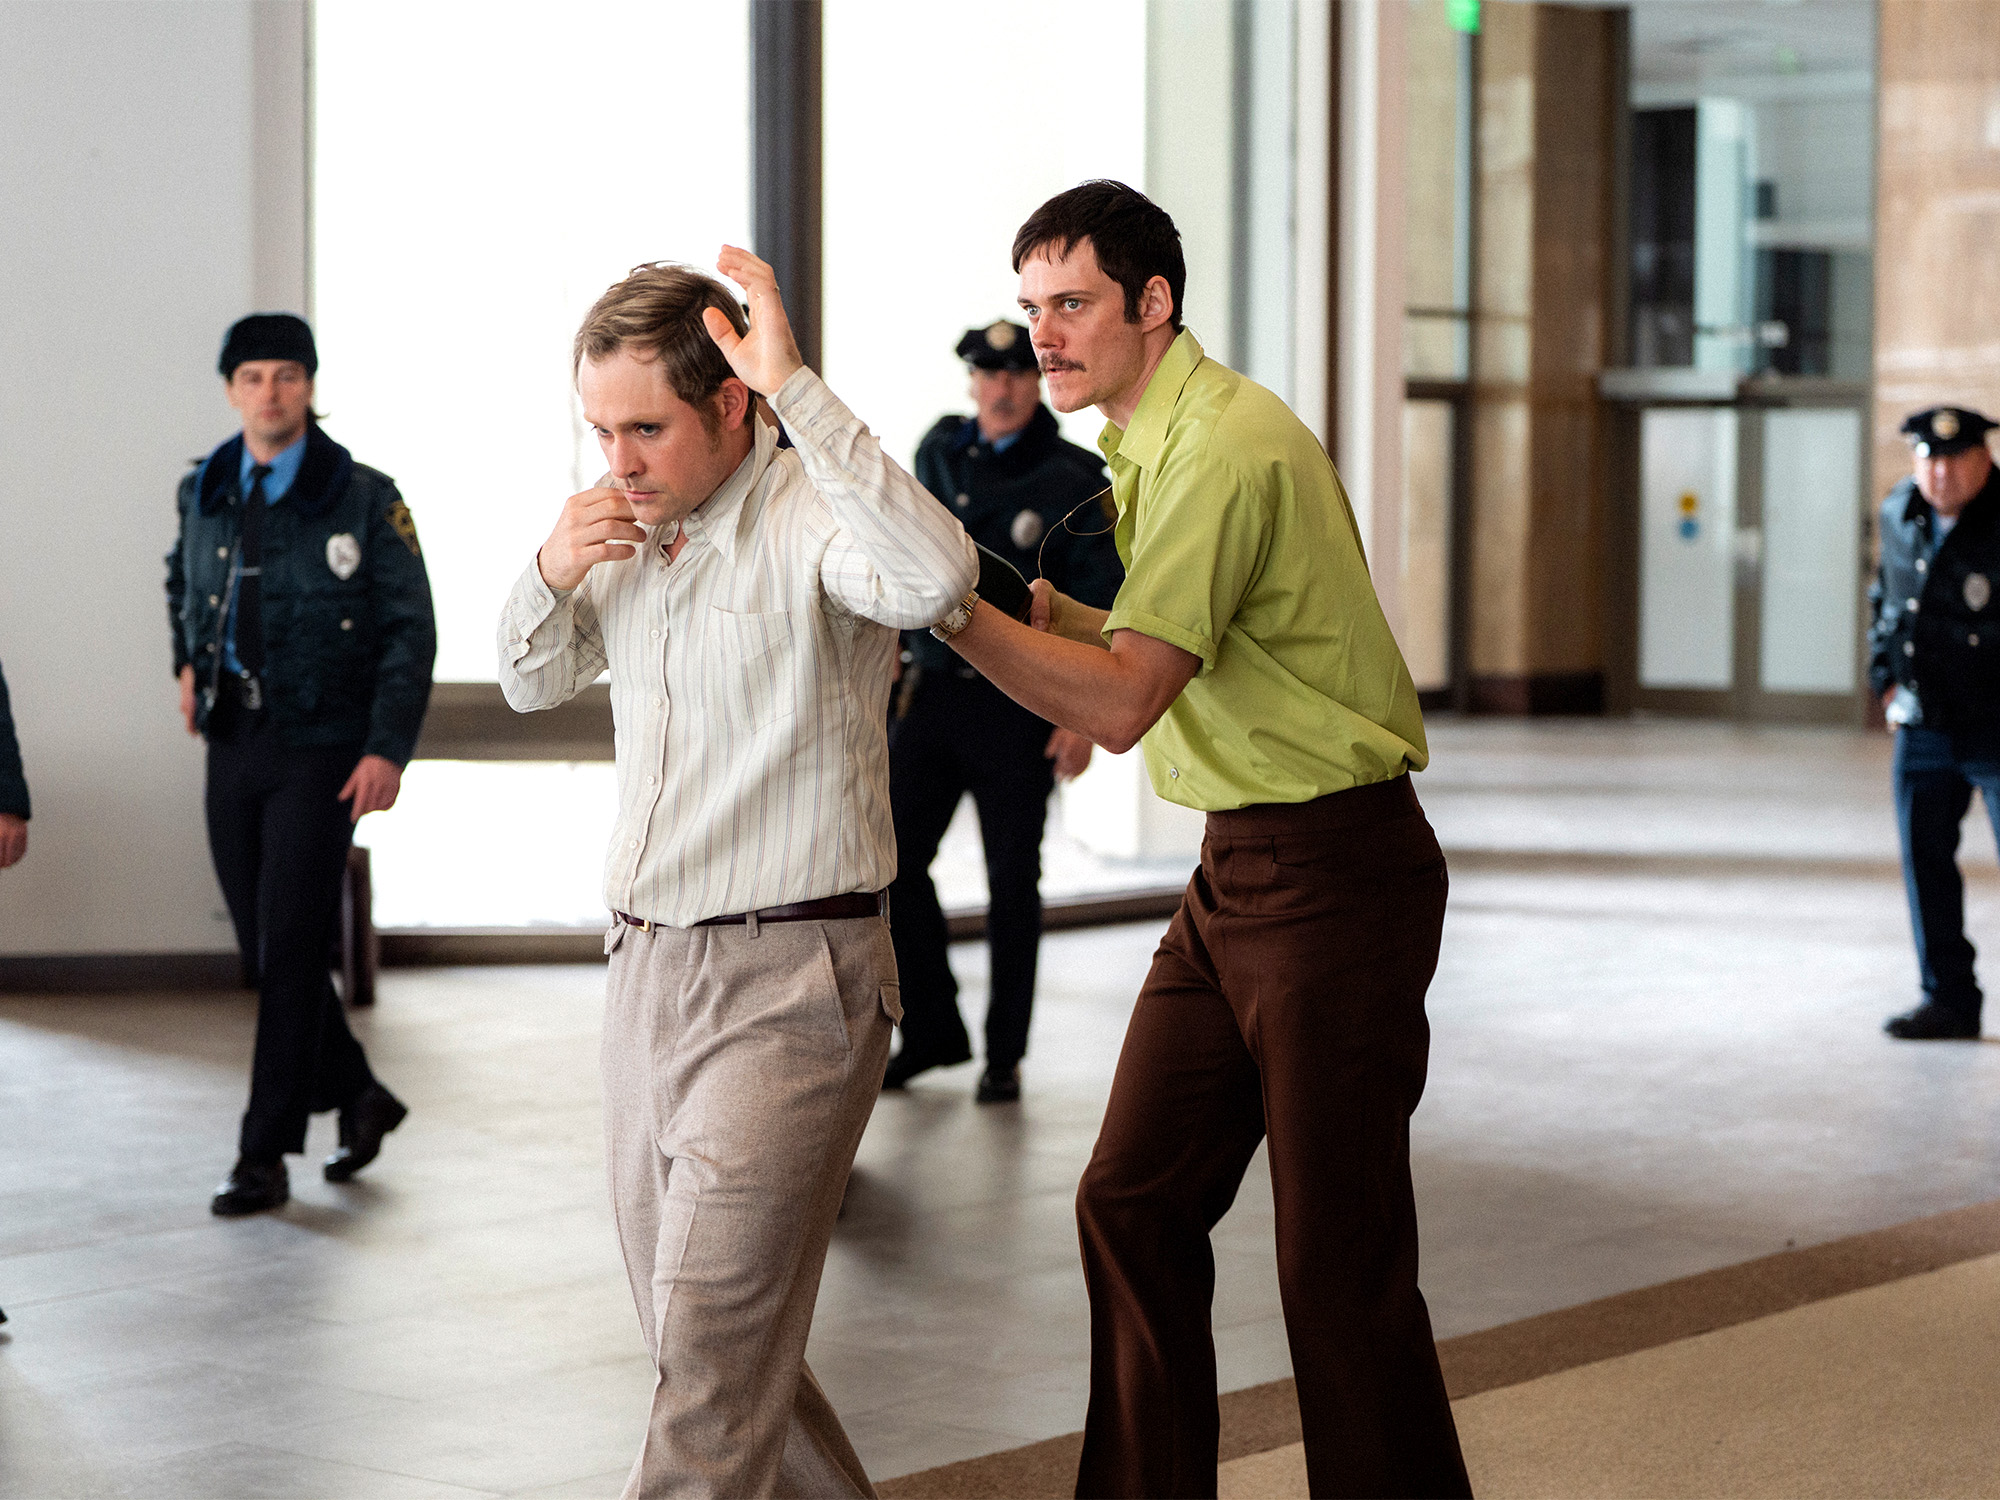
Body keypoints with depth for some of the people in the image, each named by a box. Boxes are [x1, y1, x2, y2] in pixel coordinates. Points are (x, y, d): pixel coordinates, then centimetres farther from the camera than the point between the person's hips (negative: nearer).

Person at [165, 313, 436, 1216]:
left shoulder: (362, 499, -6)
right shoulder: (204, 493, 8)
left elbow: (411, 629, -5)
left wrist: (388, 750, -13)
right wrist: (189, 663, 14)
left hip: (322, 751, -5)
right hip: (233, 745, 5)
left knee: (290, 949, -8)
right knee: (264, 951, 9)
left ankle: (265, 1156, -2)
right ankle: (357, 1096, 29)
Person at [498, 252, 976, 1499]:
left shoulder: (807, 515, -14)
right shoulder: (631, 526, 10)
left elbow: (938, 576, -37)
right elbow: (534, 685, 24)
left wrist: (797, 388, -33)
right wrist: (552, 576, 2)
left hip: (789, 984, -8)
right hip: (650, 965, 8)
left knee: (713, 1358, -10)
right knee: (690, 1332, 16)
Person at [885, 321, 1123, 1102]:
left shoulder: (1074, 482, -6)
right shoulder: (939, 452, 7)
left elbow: (1100, 603, -7)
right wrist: (899, 648, 19)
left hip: (1018, 707, -4)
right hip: (932, 693, 4)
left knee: (1012, 881, 3)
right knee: (894, 859, 0)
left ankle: (1005, 1054, 14)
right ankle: (932, 1029, 15)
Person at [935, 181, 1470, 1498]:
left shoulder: (1226, 447, -19)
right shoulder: (1159, 442, 13)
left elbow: (1121, 703, -27)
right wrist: (1052, 615, 12)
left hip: (1335, 879, -10)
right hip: (1237, 869, 10)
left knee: (1341, 1260, -4)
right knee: (1135, 1202, 9)